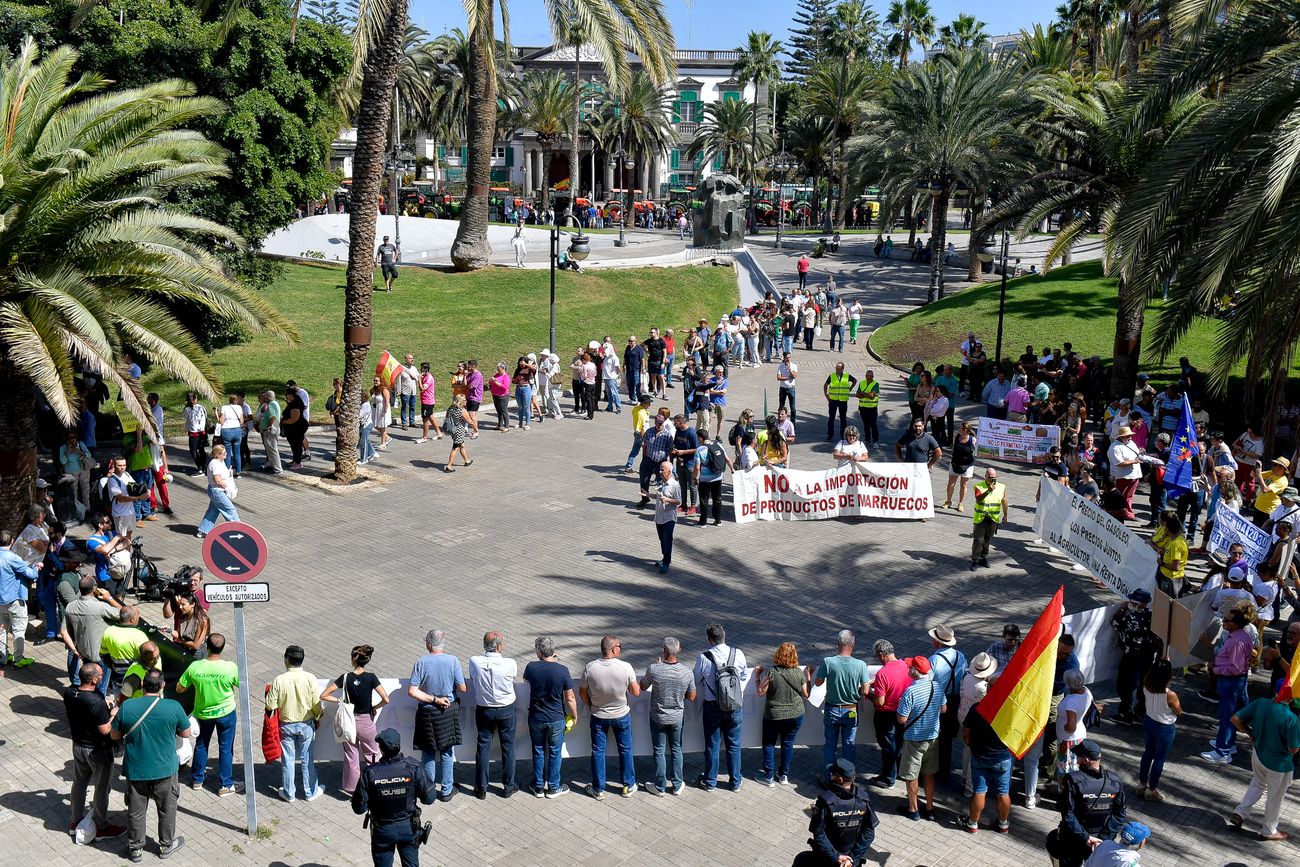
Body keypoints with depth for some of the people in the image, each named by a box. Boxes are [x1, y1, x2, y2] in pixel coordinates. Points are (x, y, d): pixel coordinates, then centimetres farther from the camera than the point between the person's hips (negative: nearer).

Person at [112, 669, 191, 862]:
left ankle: (136, 849, 34)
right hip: (165, 769, -1)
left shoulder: (126, 707, -14)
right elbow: (185, 733, -4)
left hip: (135, 770, 1)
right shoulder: (173, 707, -18)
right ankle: (166, 845, 35)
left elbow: (115, 736, -1)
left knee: (136, 810, 19)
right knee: (167, 808, 20)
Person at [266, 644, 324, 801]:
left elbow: (270, 705, -14)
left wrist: (268, 693, 7)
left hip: (286, 725, -1)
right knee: (307, 759, 15)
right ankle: (311, 792, 26)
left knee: (287, 760, 14)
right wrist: (317, 718, 10)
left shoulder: (279, 680, -19)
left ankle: (288, 793, 26)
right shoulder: (310, 678, -16)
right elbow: (316, 703, -8)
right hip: (306, 724, 1)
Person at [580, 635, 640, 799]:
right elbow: (636, 692, -12)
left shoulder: (590, 667, -20)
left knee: (598, 751, 14)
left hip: (598, 716, 1)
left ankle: (598, 789, 23)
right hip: (622, 715, 0)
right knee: (625, 750, 17)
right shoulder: (626, 667, -23)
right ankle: (628, 786, 29)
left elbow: (582, 692, -6)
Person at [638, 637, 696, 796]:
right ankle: (677, 785, 28)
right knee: (676, 750, 18)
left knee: (659, 751, 13)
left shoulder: (653, 669, -23)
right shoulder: (687, 672, -17)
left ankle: (660, 787, 23)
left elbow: (642, 687, -3)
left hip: (658, 718, -2)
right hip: (678, 717, 2)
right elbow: (692, 697, -6)